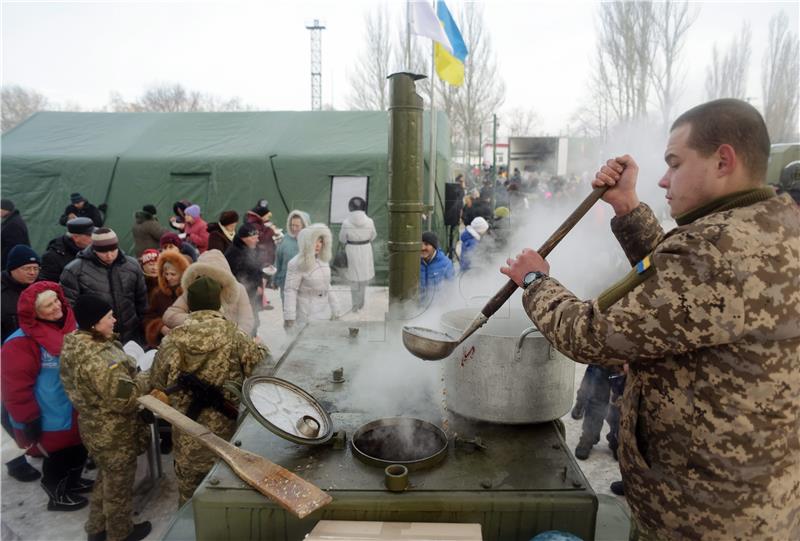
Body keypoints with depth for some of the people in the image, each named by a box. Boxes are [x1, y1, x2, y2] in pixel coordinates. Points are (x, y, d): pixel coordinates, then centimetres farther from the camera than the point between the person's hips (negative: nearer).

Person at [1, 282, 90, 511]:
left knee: (79, 451, 25)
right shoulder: (21, 343, -25)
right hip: (51, 420, -7)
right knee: (58, 458, 14)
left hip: (75, 412, 7)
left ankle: (72, 481, 51)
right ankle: (58, 496, 39)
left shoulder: (70, 326, -2)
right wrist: (30, 421, -19)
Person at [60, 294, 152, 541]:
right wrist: (148, 378, -17)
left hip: (94, 427, 9)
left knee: (106, 477, 30)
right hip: (115, 434, -9)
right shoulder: (99, 359, -35)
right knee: (119, 484, 15)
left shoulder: (74, 343, -3)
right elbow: (124, 398, -31)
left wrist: (133, 375, 5)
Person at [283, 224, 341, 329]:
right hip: (307, 316, -7)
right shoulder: (296, 264, -14)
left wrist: (334, 309, 18)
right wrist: (289, 317, -20)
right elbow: (290, 290, -16)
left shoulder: (323, 261, 8)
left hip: (324, 314, 7)